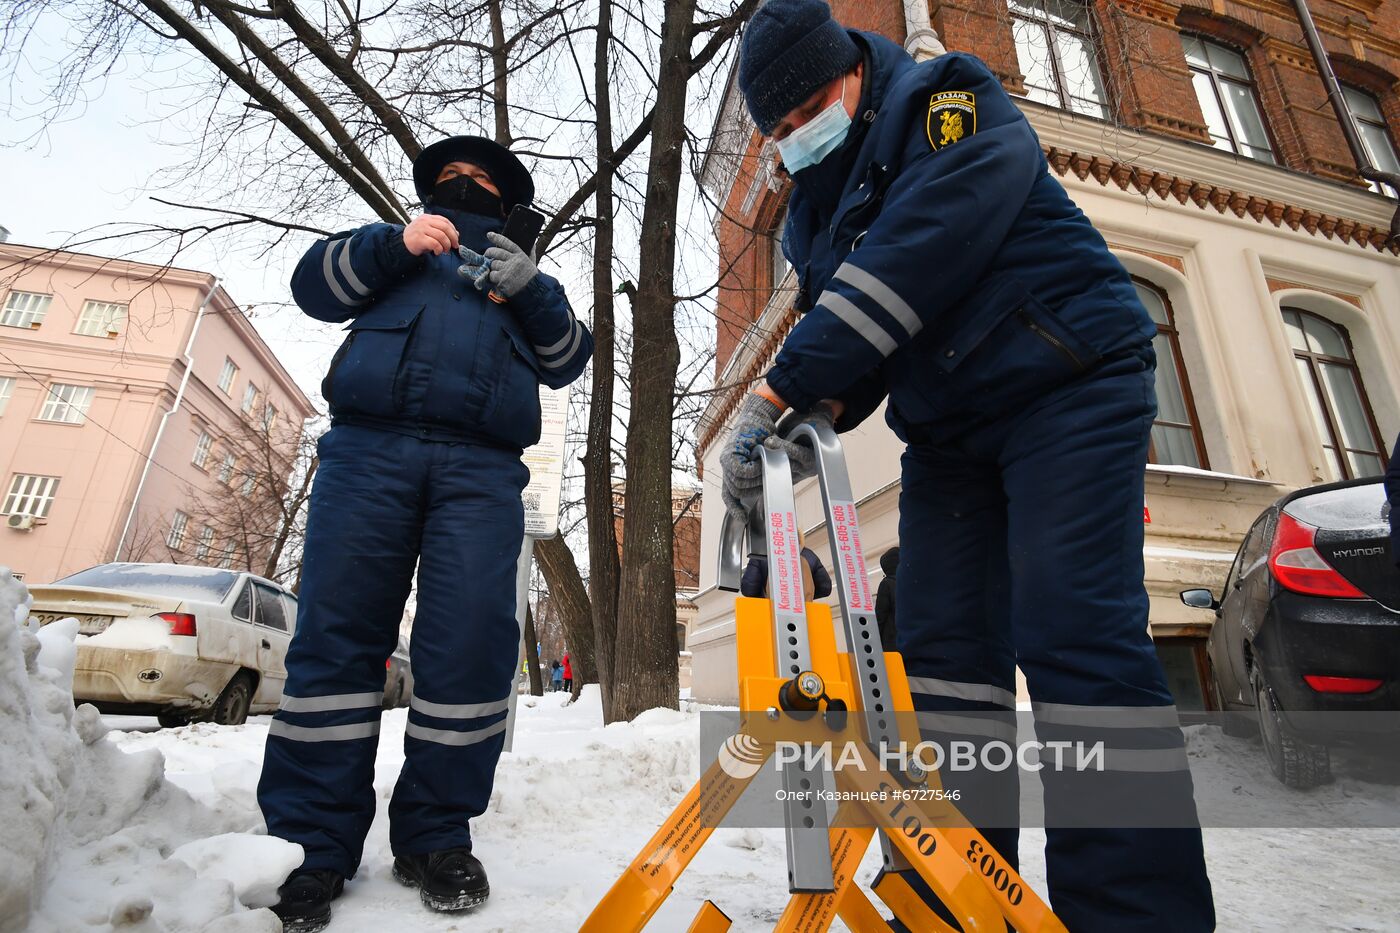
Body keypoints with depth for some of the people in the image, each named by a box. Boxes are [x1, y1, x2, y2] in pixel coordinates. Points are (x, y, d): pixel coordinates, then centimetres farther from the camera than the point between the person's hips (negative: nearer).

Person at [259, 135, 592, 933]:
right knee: (336, 633, -7)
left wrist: (532, 291, 1)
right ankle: (310, 845, 1)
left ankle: (437, 836, -1)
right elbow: (315, 285, 17)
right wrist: (396, 244, 1)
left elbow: (567, 361, 18)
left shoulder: (525, 276, 32)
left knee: (474, 642, -12)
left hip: (482, 467, 0)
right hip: (370, 444, 1)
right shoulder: (394, 249, 32)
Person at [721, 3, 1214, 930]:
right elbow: (841, 338, 11)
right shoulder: (814, 210, 17)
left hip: (1068, 386, -6)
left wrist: (782, 387, -26)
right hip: (948, 430, 7)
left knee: (1074, 635, -16)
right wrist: (815, 418, -12)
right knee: (942, 642, -1)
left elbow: (916, 249, -22)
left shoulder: (951, 103, -4)